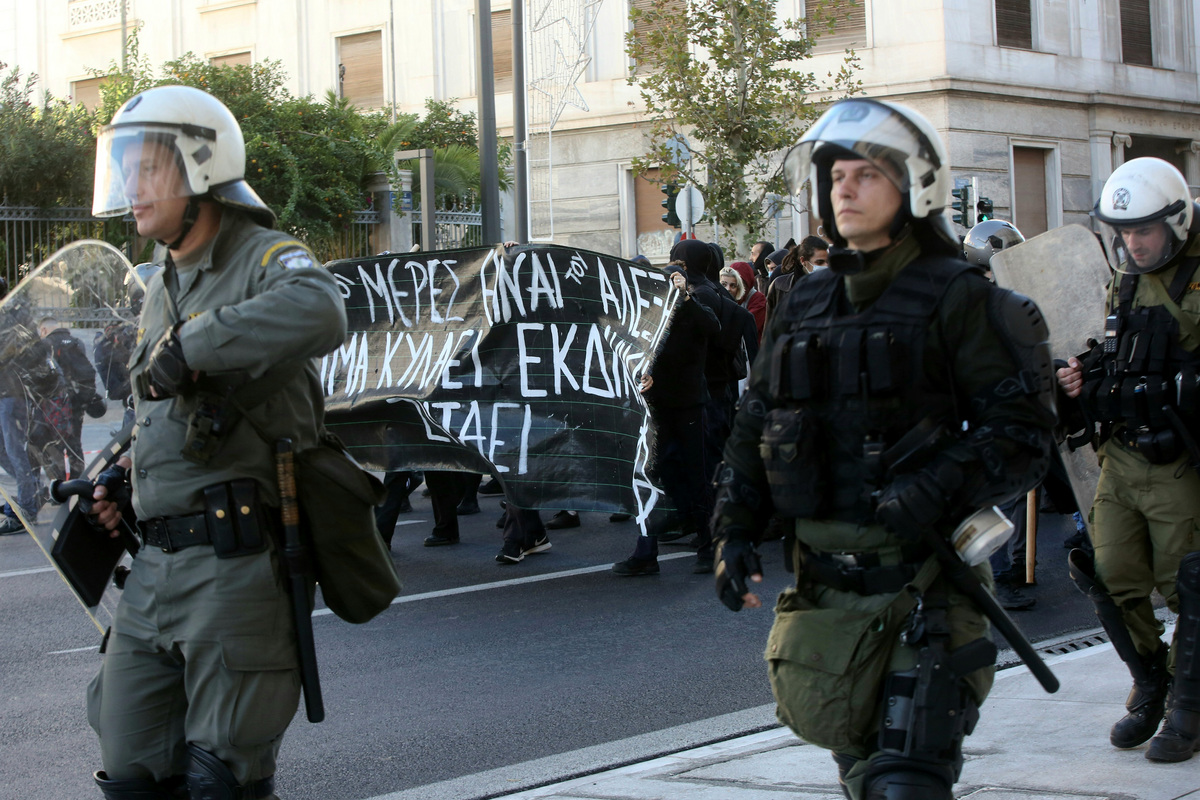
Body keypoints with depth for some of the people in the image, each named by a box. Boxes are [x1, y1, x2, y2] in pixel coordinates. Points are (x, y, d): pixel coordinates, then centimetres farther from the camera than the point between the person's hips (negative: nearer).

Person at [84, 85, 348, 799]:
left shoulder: (266, 262, -8)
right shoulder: (164, 290, 20)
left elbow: (319, 313, -34)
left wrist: (187, 348, -25)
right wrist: (125, 473, 14)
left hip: (236, 566, -8)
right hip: (155, 569, 8)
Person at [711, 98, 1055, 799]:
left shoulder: (956, 298, -4)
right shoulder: (806, 306, 14)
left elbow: (1023, 430, -9)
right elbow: (756, 425, 18)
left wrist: (938, 491, -22)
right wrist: (737, 530, 6)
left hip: (923, 573, -6)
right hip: (824, 576, 6)